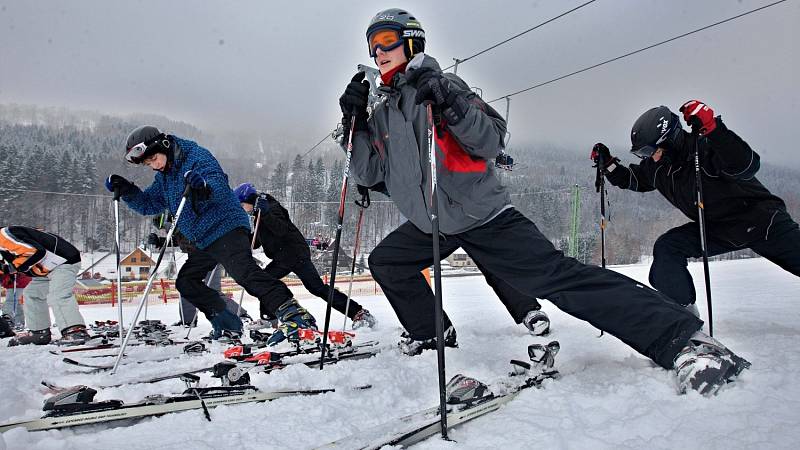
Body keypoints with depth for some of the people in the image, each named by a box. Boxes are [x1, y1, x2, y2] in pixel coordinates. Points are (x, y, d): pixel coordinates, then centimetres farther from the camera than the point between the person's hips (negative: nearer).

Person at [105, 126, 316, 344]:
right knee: (185, 281, 14)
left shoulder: (197, 156, -9)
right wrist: (125, 190, 4)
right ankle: (227, 323, 13)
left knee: (245, 272, -28)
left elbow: (220, 185, -24)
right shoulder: (163, 178, 17)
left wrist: (205, 187, -47)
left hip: (226, 226, -10)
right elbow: (148, 204, 20)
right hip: (204, 242, 10)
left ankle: (294, 314, -36)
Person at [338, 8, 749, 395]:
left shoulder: (442, 85, -7)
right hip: (428, 225, 8)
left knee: (558, 277, -18)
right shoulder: (381, 113, 11)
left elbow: (491, 144, -16)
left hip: (482, 215, -7)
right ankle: (431, 334, 29)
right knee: (385, 262, 12)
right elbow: (368, 175, 6)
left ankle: (682, 339, -16)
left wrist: (451, 103, -30)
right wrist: (355, 122, -5)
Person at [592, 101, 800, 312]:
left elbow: (747, 166, -42)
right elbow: (632, 180, 14)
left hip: (759, 218, -5)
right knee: (666, 248, -11)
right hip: (714, 228, 6)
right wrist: (608, 163, -1)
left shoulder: (706, 147, -26)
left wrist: (712, 128, -50)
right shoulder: (655, 167, -5)